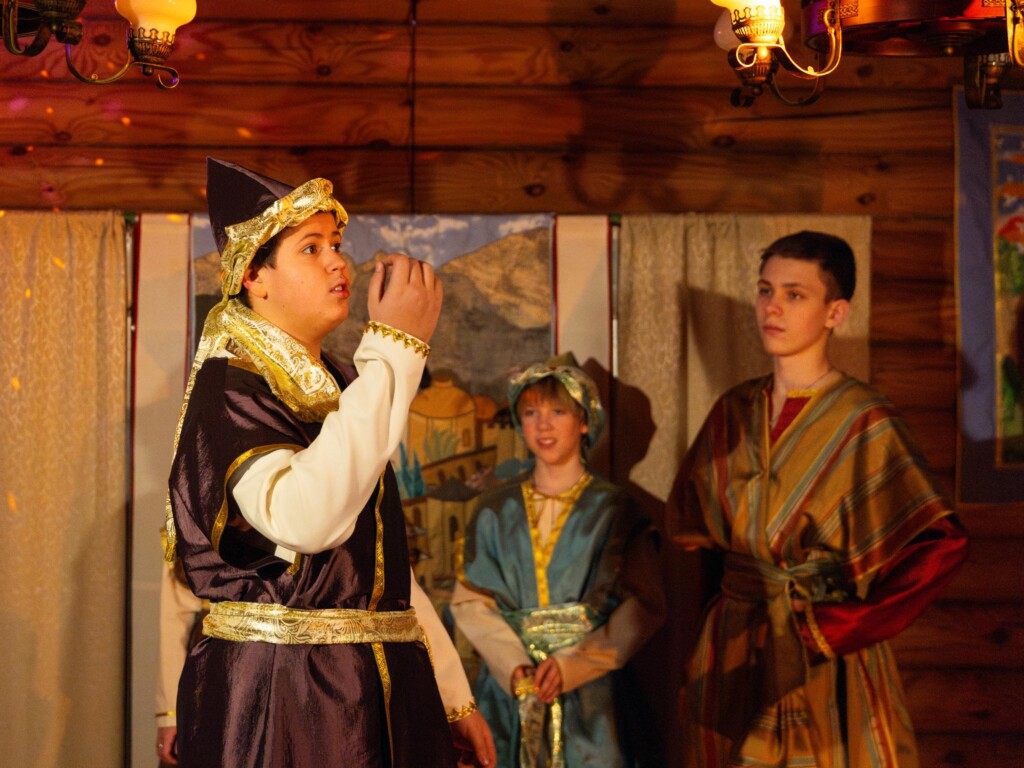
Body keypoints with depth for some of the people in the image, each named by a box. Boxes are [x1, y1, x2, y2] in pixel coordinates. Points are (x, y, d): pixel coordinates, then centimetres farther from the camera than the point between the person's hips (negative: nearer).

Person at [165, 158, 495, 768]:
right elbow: (304, 519, -30)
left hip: (383, 692, 8)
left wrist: (453, 693, 13)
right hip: (278, 695, -7)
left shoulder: (331, 389, 15)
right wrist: (395, 350, -26)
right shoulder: (227, 387, -11)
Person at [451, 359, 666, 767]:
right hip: (508, 690, 2)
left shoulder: (613, 510, 1)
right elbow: (469, 600, 2)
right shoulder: (496, 511, 8)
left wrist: (571, 665, -15)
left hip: (589, 689, -1)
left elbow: (644, 607, -5)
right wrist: (514, 666, -14)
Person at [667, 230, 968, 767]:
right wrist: (735, 587, 3)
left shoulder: (864, 421, -13)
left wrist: (845, 625, -17)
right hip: (734, 657, 5)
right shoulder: (735, 411, 4)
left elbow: (941, 545, -21)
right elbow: (686, 521, 15)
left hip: (822, 665, -5)